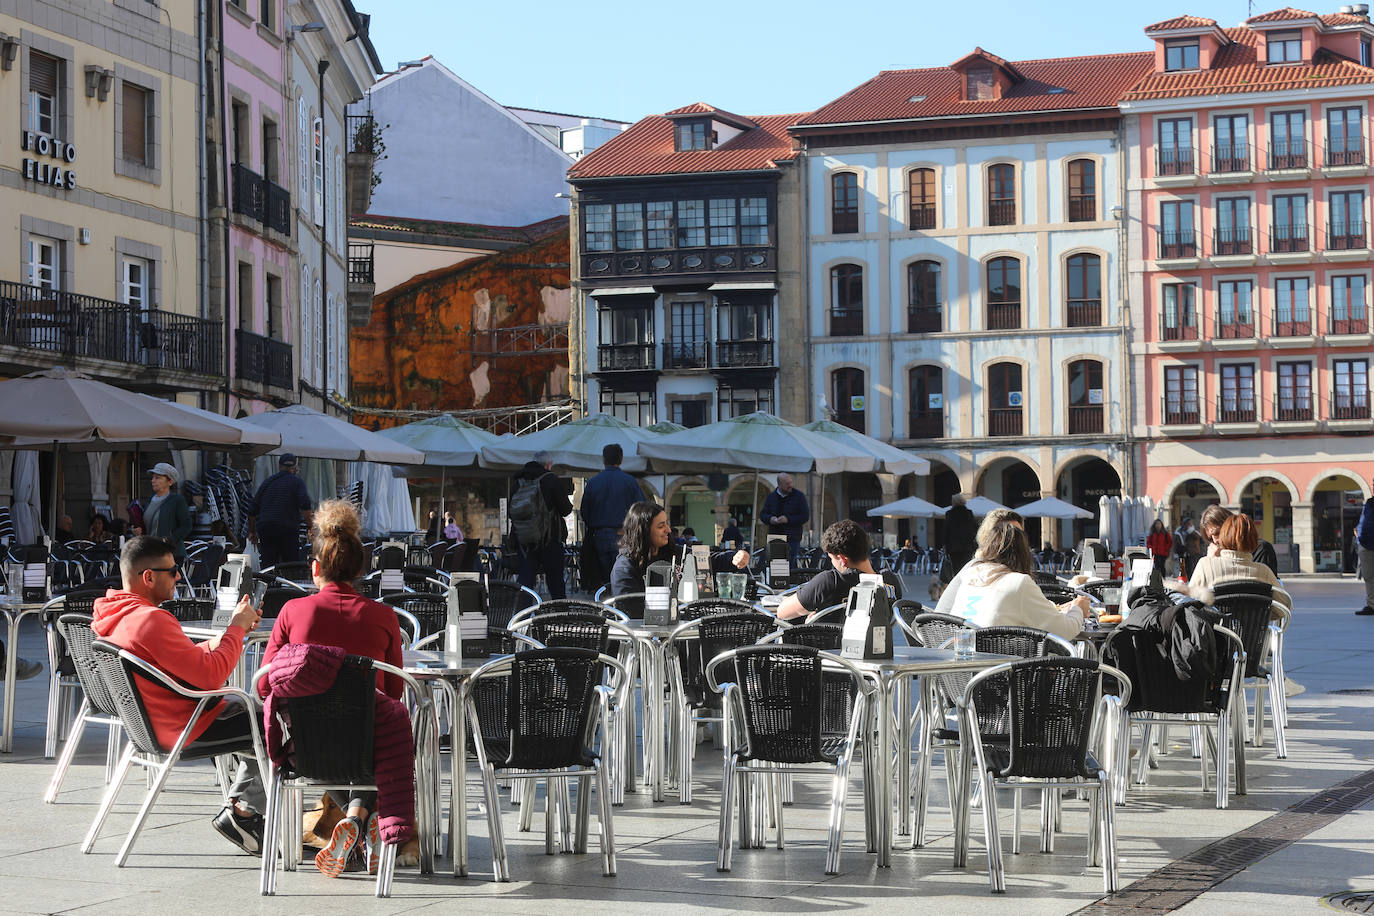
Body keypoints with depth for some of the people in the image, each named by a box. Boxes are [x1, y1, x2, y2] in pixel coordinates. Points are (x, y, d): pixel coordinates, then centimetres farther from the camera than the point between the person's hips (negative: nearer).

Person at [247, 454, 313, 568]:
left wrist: (252, 532, 27)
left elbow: (252, 510, 18)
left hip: (265, 529, 3)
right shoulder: (297, 482, 5)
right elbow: (305, 506, -11)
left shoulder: (267, 482, 17)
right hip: (288, 529, -3)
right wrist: (310, 527, -4)